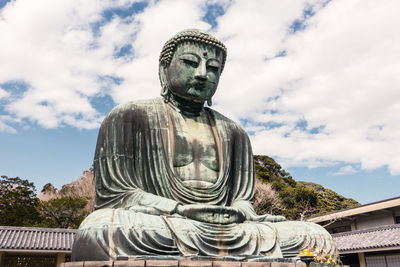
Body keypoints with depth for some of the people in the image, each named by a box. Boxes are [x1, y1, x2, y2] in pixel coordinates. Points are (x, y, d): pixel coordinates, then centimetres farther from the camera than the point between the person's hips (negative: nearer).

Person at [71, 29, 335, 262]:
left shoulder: (233, 133, 18)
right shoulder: (130, 117, 5)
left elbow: (243, 199, 15)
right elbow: (111, 192, -3)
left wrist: (238, 214, -12)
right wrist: (181, 211, -17)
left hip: (227, 230, 3)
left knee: (317, 237, -15)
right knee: (98, 230, -37)